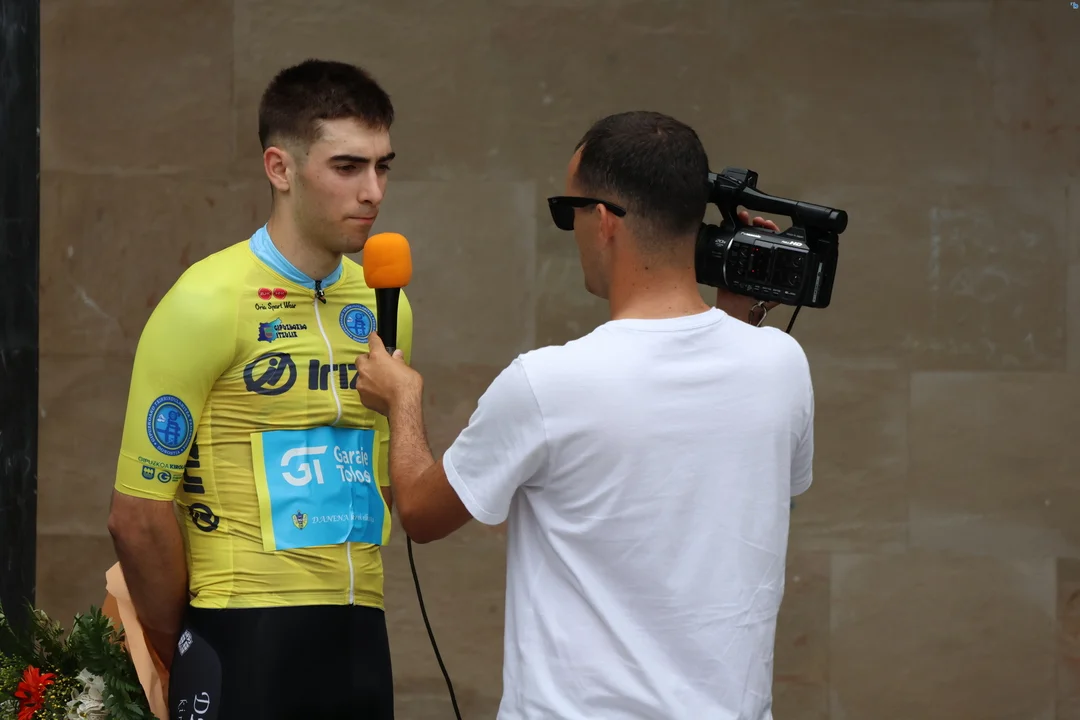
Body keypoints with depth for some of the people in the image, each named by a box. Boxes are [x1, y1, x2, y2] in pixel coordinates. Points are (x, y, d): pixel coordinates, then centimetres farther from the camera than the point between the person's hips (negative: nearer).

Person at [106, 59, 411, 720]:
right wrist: (189, 658, 0)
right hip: (245, 638, -5)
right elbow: (139, 514, -8)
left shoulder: (384, 308, 9)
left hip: (360, 635, 5)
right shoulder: (207, 303, -9)